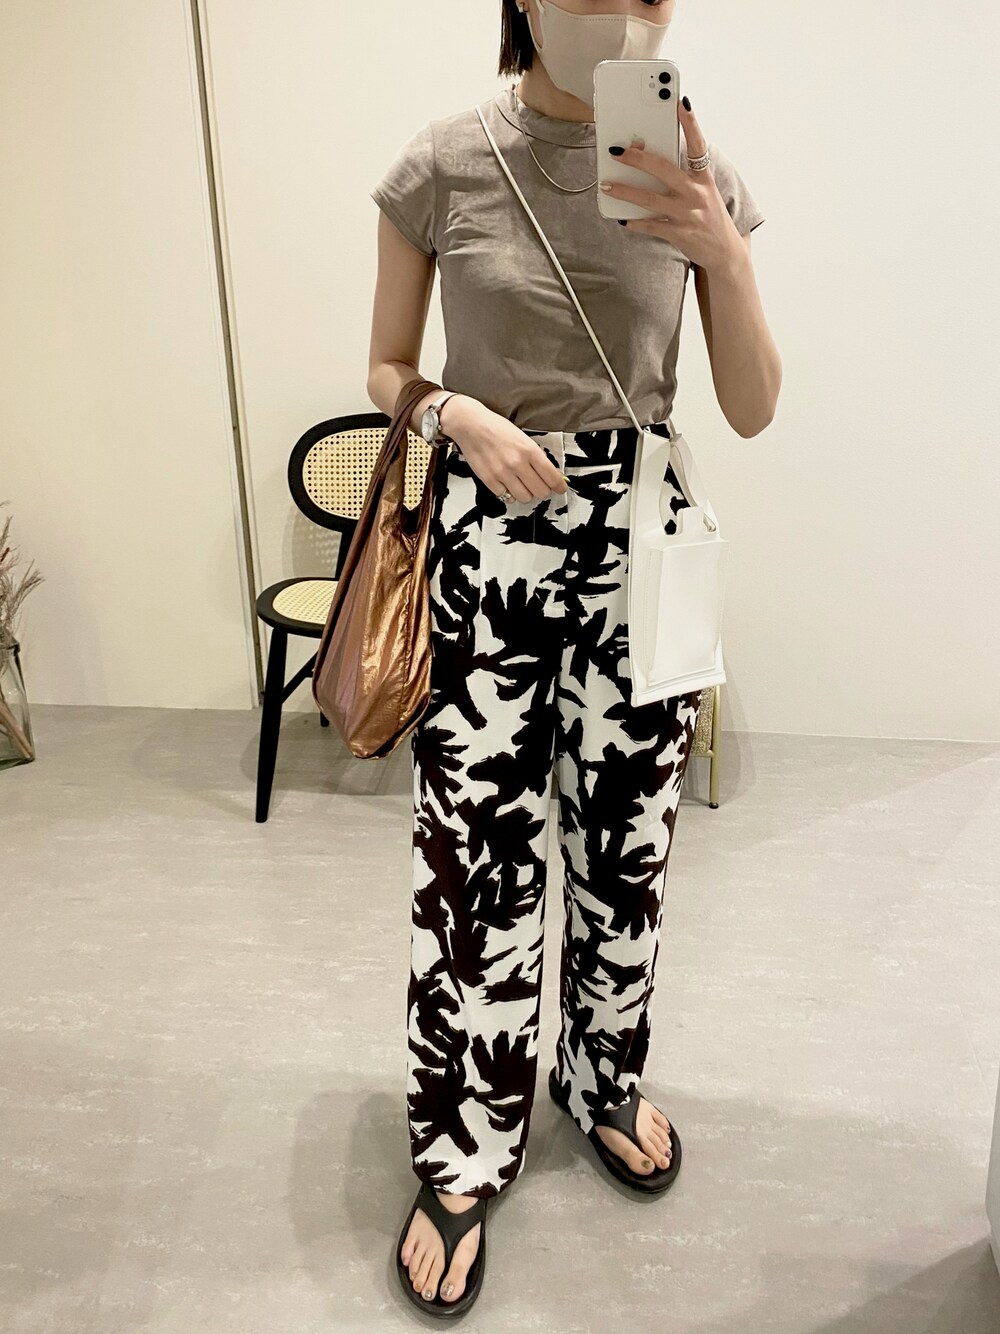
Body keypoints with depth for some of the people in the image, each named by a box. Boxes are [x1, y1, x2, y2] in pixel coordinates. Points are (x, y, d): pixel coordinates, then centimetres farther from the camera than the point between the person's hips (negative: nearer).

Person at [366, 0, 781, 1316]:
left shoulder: (701, 176, 1)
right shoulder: (445, 166, -3)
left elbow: (753, 413, 0)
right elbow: (388, 370, 6)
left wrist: (722, 252, -16)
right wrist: (463, 415, -16)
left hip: (642, 539, 3)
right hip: (487, 540, -2)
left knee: (627, 842, 11)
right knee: (479, 858, 0)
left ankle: (606, 1080, 38)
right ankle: (464, 1153, 23)